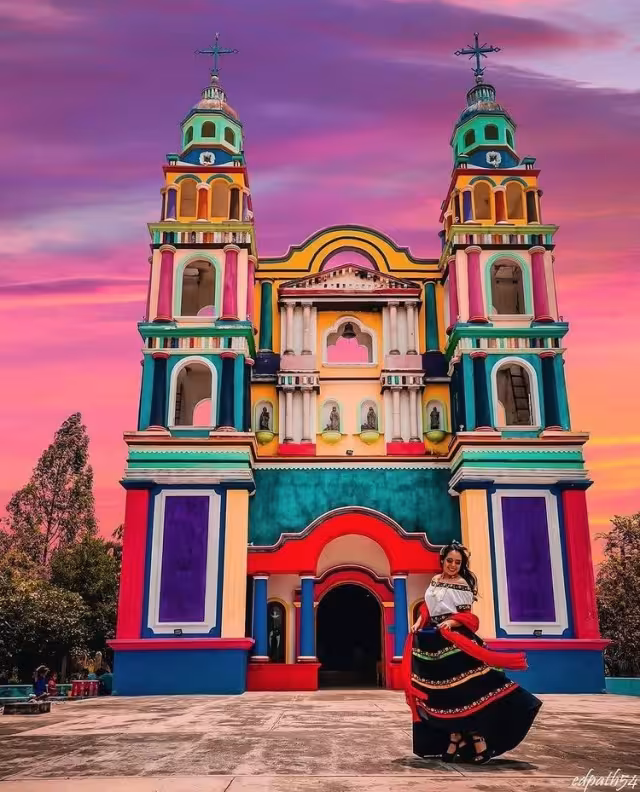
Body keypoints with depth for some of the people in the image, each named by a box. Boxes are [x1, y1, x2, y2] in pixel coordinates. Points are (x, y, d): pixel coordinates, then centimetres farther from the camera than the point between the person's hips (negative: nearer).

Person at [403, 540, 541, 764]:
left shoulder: (463, 585, -4)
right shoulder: (435, 581, 12)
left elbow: (468, 616, -8)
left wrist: (451, 622, -25)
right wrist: (418, 623, 4)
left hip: (454, 643, -6)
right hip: (432, 643, 6)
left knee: (462, 691, -11)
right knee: (441, 695, 8)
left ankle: (477, 741, -5)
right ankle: (457, 741, 18)